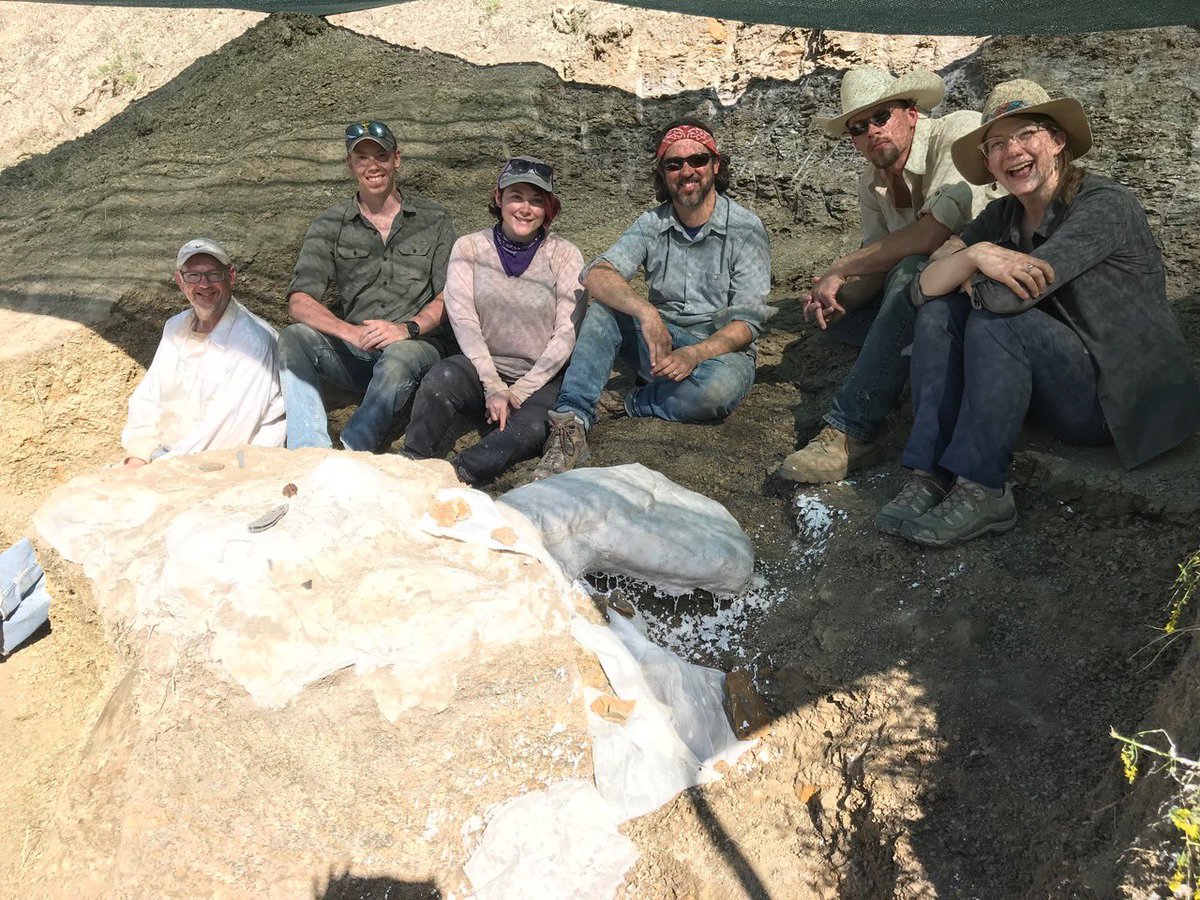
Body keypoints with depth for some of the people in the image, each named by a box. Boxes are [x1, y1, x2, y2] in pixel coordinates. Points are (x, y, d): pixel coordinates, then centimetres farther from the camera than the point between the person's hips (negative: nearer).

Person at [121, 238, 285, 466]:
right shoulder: (175, 328, 11)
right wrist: (137, 460, -5)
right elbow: (146, 399, 11)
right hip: (164, 453, 6)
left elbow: (225, 431, -20)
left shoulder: (253, 341, -15)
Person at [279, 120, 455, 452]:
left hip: (415, 345, -2)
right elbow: (300, 302, -3)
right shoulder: (329, 226, 8)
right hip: (351, 349, 2)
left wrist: (408, 328, -20)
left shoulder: (433, 220, 8)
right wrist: (352, 333, -21)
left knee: (398, 360, -37)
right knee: (294, 338, -26)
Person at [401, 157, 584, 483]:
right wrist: (494, 387, -17)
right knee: (442, 377, -32)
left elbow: (567, 334, -6)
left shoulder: (565, 255, 0)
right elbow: (463, 321, -6)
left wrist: (519, 392, -13)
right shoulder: (469, 248, 3)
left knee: (531, 429, -33)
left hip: (542, 379, -1)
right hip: (483, 369, 1)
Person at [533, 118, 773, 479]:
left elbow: (747, 322, -12)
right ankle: (571, 423, -33)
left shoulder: (745, 228, -7)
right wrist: (646, 311, -35)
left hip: (719, 351, -3)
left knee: (722, 384, -38)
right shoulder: (651, 226, 2)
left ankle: (633, 403, -17)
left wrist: (695, 354, -31)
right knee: (605, 309, -23)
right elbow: (595, 275, -16)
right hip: (661, 345, 3)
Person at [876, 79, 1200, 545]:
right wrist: (974, 255, -23)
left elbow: (1007, 294, -27)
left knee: (996, 320, -28)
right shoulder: (1001, 216, 5)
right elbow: (923, 288, -5)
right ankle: (929, 476, -19)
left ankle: (981, 491, -23)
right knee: (939, 311, -10)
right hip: (1056, 390, 7)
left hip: (1123, 399, -7)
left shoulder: (1105, 204, -17)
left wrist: (965, 273, -7)